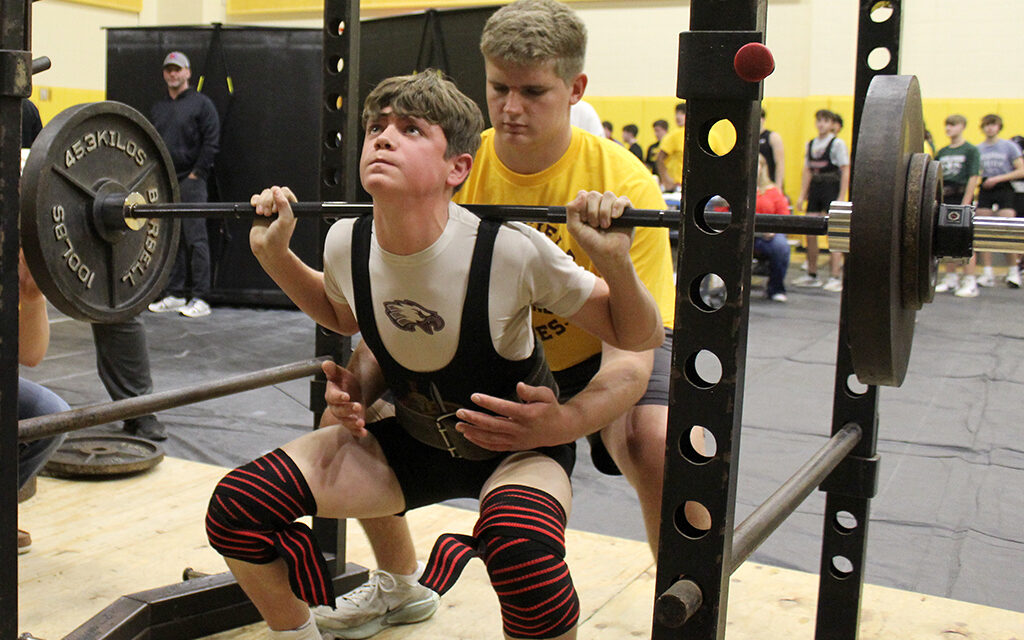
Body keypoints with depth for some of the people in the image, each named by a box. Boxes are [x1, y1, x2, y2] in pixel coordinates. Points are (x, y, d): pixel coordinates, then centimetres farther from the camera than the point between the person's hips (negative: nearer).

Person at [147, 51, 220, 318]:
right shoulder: (158, 108, 17)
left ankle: (200, 298, -6)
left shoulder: (201, 103, -2)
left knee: (195, 239, -7)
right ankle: (175, 294, 15)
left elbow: (211, 143, -8)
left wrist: (197, 173, -12)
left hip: (190, 182, -6)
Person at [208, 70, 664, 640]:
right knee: (237, 508, -11)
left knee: (522, 551, -38)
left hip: (518, 447, -4)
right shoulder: (347, 245, -14)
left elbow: (639, 338, -17)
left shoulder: (510, 251, -28)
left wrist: (613, 258, -35)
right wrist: (274, 253, -2)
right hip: (413, 442, 4)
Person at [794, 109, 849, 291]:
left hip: (832, 189, -6)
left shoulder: (838, 143, -4)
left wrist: (841, 198, -14)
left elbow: (846, 172, -8)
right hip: (814, 189, 6)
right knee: (810, 232, 5)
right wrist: (802, 195, 9)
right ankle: (811, 275, 15)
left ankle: (835, 277, -5)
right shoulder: (811, 144, 13)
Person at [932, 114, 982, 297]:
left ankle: (970, 282, -3)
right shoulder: (942, 152, 13)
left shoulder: (970, 150, -3)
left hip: (961, 200, -6)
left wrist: (965, 203, -15)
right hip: (944, 200, 6)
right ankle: (951, 279, 18)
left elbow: (973, 178, -9)